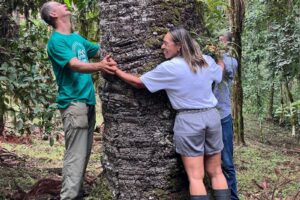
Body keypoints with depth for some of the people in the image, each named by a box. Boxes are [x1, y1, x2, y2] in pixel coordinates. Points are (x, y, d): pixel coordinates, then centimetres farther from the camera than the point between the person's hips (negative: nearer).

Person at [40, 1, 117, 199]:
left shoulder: (77, 37, 19)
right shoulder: (56, 41, -9)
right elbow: (75, 65, -24)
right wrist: (99, 66, -41)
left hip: (87, 101, 9)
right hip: (74, 102, -9)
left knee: (84, 153, 13)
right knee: (75, 155, -10)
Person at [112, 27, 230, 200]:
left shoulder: (168, 68, -11)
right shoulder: (207, 61, 4)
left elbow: (139, 83, 0)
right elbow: (220, 71, 27)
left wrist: (116, 70, 13)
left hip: (188, 120, -5)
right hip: (212, 116, 5)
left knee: (196, 177, 0)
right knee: (216, 172, 13)